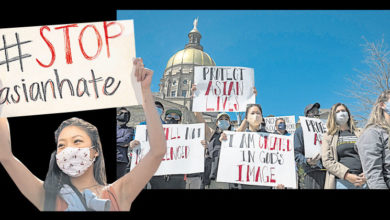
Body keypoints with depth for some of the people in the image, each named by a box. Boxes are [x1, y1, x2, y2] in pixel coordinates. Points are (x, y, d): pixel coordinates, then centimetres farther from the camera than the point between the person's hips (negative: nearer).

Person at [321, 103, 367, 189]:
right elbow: (327, 161, -3)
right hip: (341, 182, -2)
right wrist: (347, 175, -15)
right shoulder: (328, 137, 8)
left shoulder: (359, 134, 16)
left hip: (362, 181, 2)